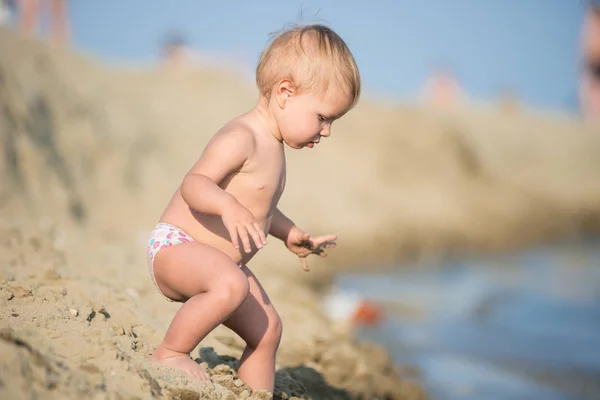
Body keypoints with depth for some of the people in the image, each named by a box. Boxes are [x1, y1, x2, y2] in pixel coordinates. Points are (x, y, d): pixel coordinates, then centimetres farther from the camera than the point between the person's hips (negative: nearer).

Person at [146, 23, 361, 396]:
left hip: (224, 264, 10)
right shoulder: (241, 138, -21)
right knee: (230, 284, -38)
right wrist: (227, 206, -49)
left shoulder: (272, 146, 11)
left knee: (267, 327, 13)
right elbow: (193, 184, -32)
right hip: (177, 247, -10)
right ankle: (169, 353, -19)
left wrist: (291, 235, 24)